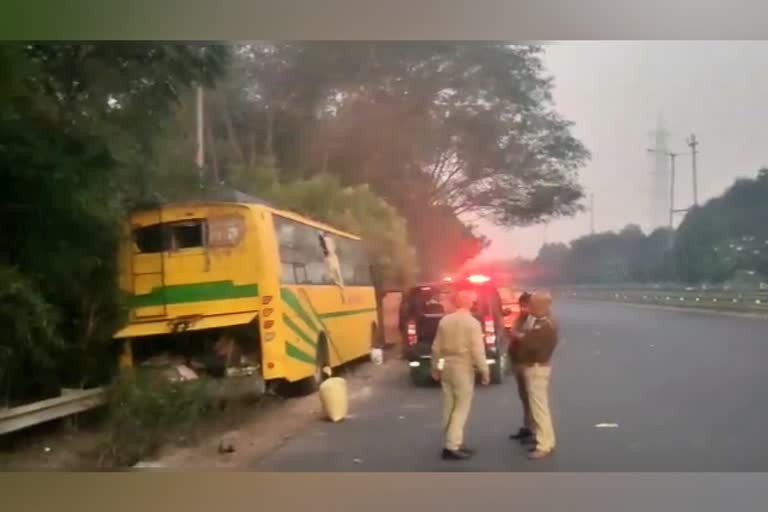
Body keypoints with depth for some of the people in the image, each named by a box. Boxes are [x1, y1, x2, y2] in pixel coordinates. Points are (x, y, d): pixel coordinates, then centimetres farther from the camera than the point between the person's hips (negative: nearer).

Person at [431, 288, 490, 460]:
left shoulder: (445, 320, 5)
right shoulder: (472, 323, -12)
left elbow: (436, 347, 8)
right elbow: (477, 351, -15)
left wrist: (435, 368, 18)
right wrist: (484, 371, -7)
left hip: (446, 367, 6)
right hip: (463, 368, -6)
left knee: (449, 408, 13)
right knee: (461, 408, -1)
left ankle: (450, 443, 21)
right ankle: (452, 447, -3)